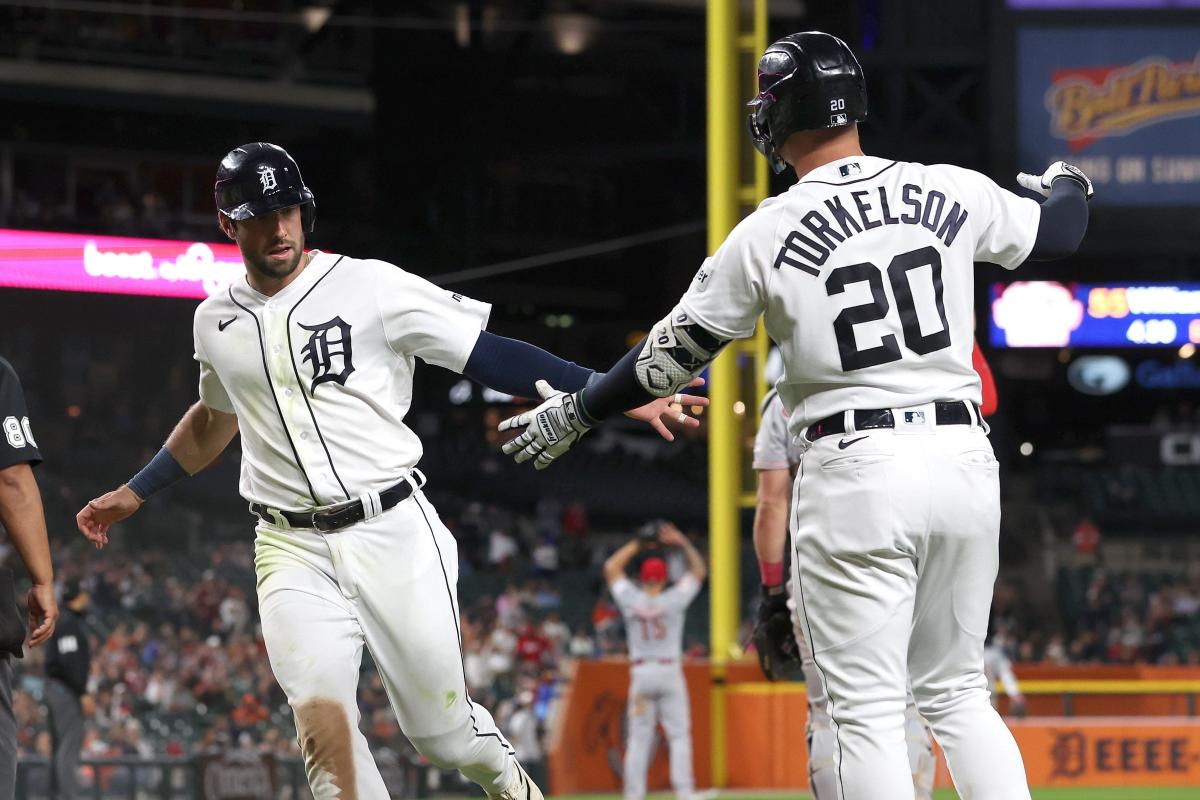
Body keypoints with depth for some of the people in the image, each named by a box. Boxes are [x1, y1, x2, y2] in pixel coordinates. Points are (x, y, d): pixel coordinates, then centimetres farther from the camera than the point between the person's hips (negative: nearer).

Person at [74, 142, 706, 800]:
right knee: (320, 713, -21)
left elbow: (491, 355, -8)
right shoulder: (217, 323, 9)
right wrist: (134, 494, 33)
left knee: (443, 730, 3)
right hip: (292, 550, 3)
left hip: (393, 534, -3)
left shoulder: (372, 287, -6)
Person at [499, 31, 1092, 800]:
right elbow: (1060, 232, 20)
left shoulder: (766, 234, -5)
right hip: (963, 458, 4)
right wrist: (1067, 183, 45)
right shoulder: (953, 194, 2)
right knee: (957, 692, 16)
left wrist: (575, 411, 20)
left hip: (855, 475, -4)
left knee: (868, 710, 1)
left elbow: (670, 358, 4)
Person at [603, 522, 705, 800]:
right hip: (670, 672, -2)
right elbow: (699, 570, 5)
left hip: (640, 673, 2)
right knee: (679, 734, -1)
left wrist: (638, 544, 14)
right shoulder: (673, 600, -6)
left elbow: (611, 568, 14)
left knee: (639, 738, 3)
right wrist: (682, 543, 2)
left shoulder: (631, 600, -2)